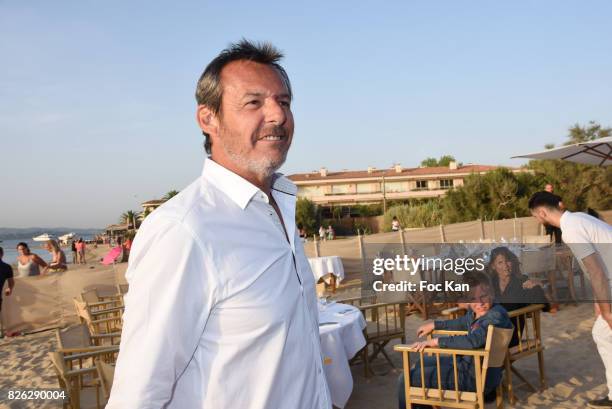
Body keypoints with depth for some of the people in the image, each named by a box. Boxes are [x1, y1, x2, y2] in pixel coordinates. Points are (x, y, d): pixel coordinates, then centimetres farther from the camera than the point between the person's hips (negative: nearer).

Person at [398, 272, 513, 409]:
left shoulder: (497, 315, -24)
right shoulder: (474, 312, 2)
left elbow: (473, 340, -39)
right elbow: (462, 323, 26)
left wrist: (435, 341, -34)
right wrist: (434, 324, 28)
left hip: (477, 377, -9)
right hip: (467, 362, 9)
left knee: (406, 379, -4)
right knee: (421, 364, 29)